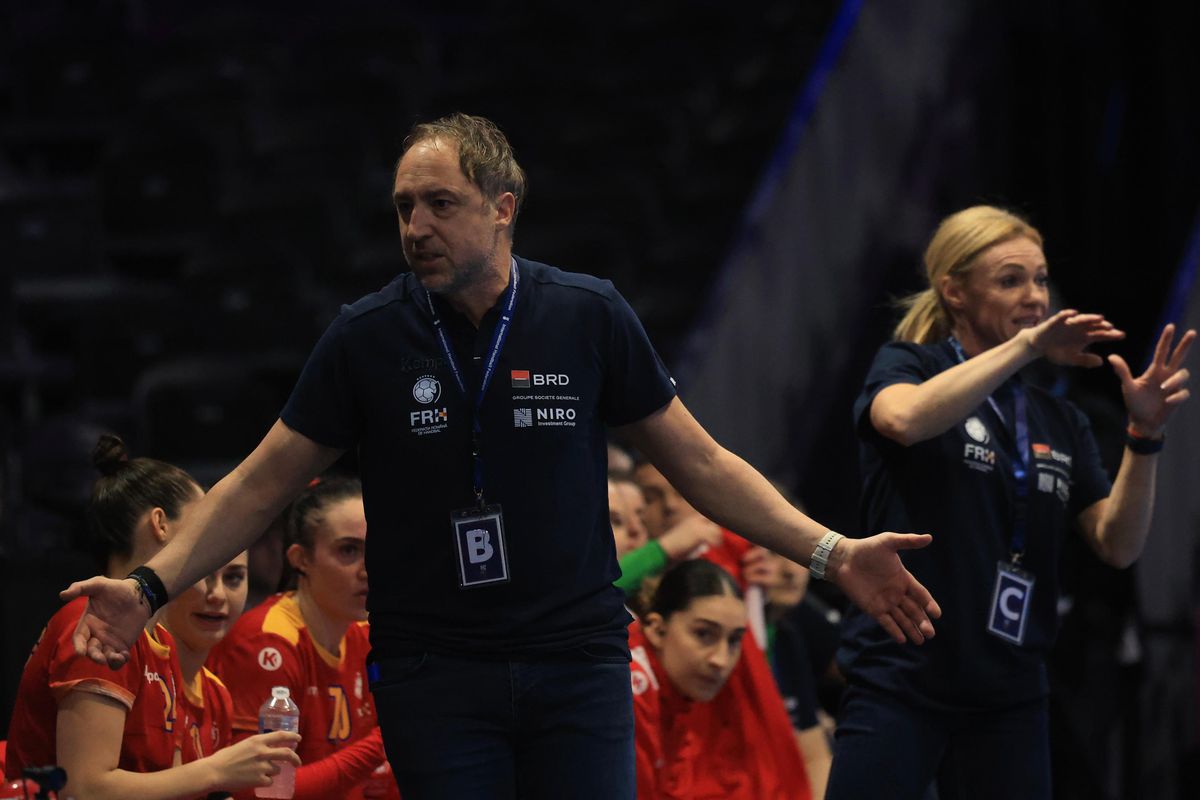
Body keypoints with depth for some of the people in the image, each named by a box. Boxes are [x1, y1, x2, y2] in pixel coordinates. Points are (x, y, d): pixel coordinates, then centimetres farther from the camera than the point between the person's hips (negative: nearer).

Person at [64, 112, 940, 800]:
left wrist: (831, 553, -2)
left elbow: (699, 462, 6)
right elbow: (263, 484, 5)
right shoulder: (367, 337, -2)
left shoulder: (591, 317, -1)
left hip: (578, 661, 0)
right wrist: (150, 586, -5)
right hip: (433, 676, 0)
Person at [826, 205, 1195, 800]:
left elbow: (1118, 545, 4)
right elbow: (904, 418, -24)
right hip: (900, 681, -5)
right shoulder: (907, 366, 1)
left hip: (1008, 701, 5)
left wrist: (1145, 434, -10)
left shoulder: (1059, 423, 13)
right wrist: (1025, 345, -23)